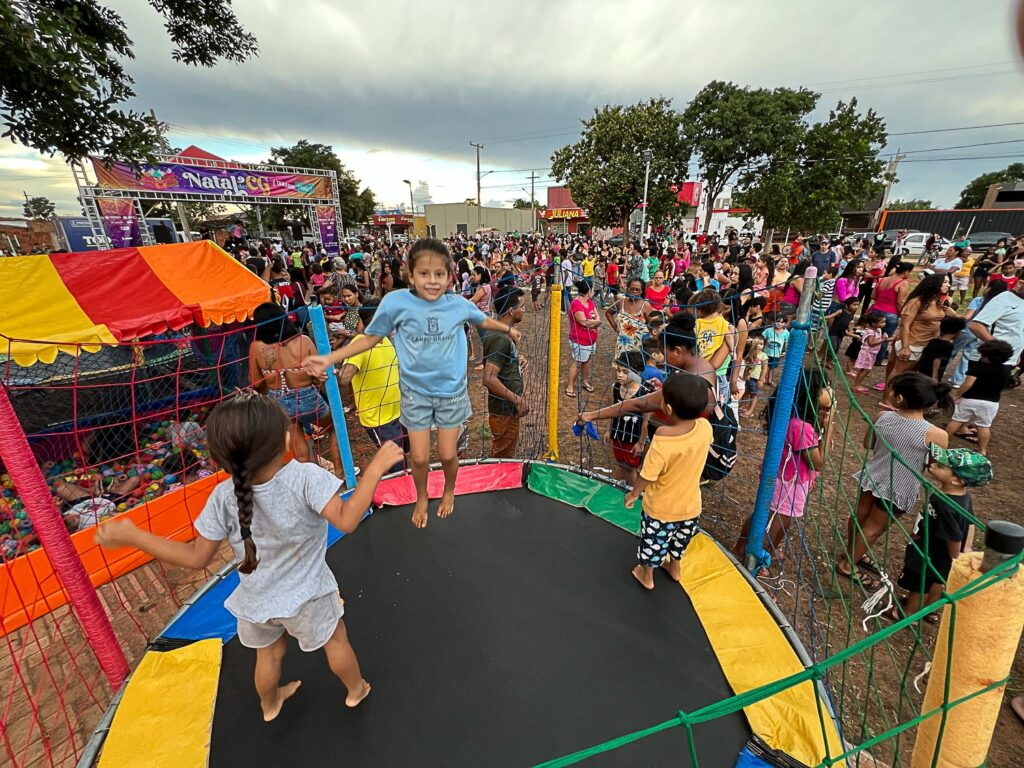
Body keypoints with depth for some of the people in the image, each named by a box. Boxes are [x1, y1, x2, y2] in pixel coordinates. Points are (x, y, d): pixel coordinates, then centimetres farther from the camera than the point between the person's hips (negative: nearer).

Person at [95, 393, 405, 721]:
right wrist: (375, 469, -35)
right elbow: (346, 520, -38)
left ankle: (270, 704, 62)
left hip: (256, 602, 3)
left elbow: (197, 558, -12)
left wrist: (132, 536, -2)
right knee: (336, 639, 26)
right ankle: (356, 690, 51)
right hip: (305, 595, -3)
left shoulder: (223, 497, -22)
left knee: (269, 653, 33)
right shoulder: (305, 478, -36)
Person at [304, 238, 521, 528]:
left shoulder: (458, 304, -9)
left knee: (448, 455, 8)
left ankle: (449, 490, 43)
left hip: (452, 391, 1)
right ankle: (421, 498, 40)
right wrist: (329, 359, -7)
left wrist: (508, 329, 23)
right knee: (419, 458, 6)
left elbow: (484, 321, 13)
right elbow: (370, 338, -3)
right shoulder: (396, 302, -15)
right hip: (416, 392, -1)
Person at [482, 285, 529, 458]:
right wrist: (517, 399, -22)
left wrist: (517, 361, 3)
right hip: (504, 411, -10)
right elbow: (489, 379, -30)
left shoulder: (503, 334, 7)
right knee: (504, 459, 7)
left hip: (508, 408, 10)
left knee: (500, 457, 24)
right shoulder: (501, 339, -24)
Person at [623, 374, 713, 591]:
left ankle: (646, 575, 47)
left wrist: (633, 494, -9)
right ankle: (674, 567, 58)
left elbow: (648, 475, -25)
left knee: (653, 542, 23)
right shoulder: (705, 427, -21)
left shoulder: (663, 439, -36)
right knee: (679, 540, 33)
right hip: (690, 506, 5)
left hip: (661, 508, -5)